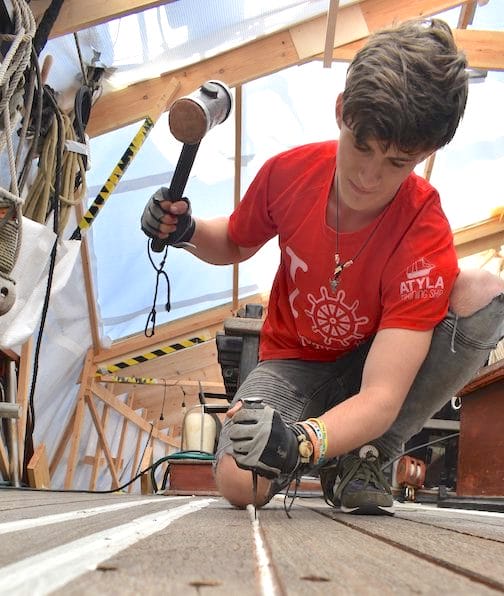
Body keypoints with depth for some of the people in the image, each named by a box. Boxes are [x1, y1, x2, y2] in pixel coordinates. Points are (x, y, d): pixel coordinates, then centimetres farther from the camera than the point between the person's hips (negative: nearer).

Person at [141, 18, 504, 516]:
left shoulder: (425, 238, -28)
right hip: (292, 361, 1)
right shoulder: (288, 172, -18)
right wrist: (186, 232, -16)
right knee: (240, 484, -30)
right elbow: (236, 243, 7)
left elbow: (382, 394, -36)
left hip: (371, 364, 0)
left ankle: (362, 460, -14)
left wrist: (303, 441, -54)